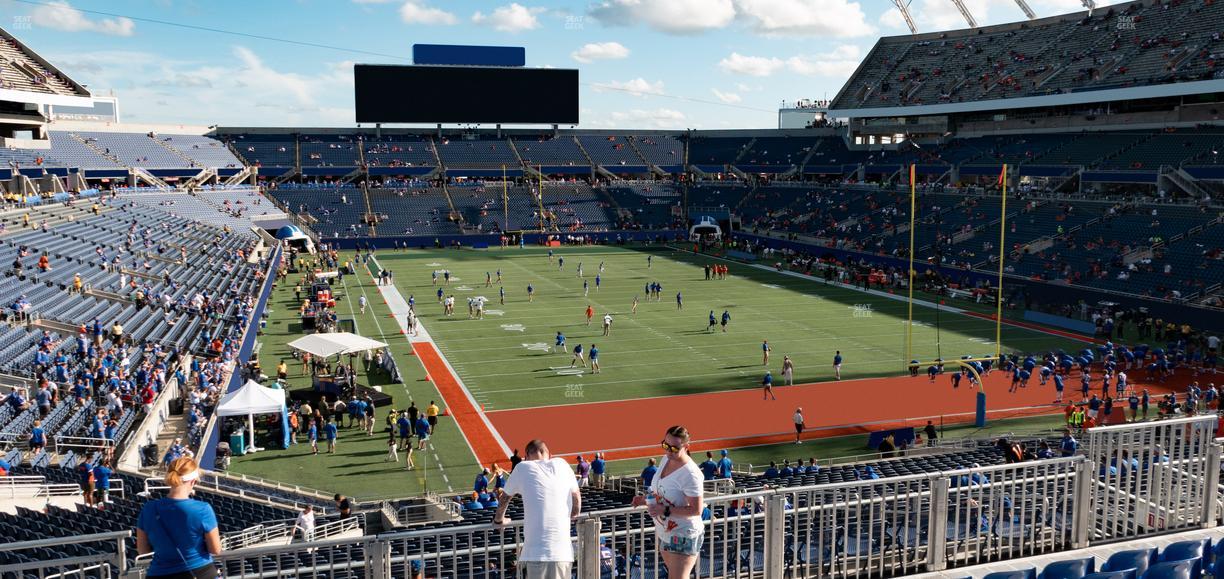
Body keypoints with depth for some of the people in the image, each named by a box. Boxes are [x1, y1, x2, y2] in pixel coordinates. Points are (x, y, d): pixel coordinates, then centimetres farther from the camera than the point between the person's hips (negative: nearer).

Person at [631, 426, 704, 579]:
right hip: (663, 532, 9)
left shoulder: (690, 474, -27)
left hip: (683, 536, -9)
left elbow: (696, 510, -26)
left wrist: (665, 510, -30)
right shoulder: (665, 459, -1)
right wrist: (645, 499, -1)